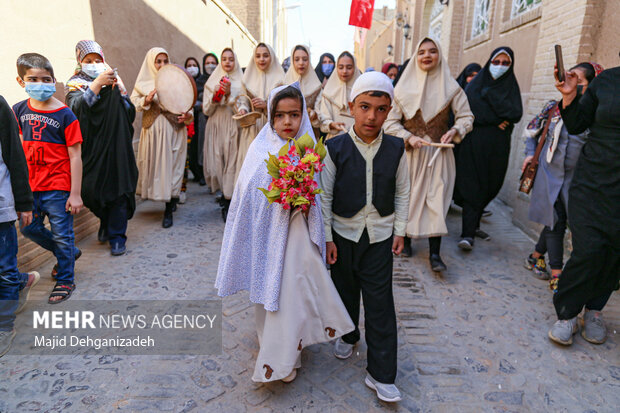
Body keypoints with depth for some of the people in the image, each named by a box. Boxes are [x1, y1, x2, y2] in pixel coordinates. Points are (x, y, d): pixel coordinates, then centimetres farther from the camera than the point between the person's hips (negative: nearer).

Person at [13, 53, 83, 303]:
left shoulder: (65, 116, -12)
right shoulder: (19, 111, 4)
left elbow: (75, 156, -12)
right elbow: (19, 147, 14)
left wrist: (76, 193, -14)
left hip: (58, 188, -6)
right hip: (30, 185, 6)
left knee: (62, 235, 4)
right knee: (29, 228, 18)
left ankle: (65, 280, 22)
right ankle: (69, 252, 40)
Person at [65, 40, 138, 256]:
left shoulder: (114, 83, 12)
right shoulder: (76, 85, 6)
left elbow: (130, 114, 4)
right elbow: (76, 108, -17)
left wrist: (120, 92, -10)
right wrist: (96, 85, -24)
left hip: (116, 146, 1)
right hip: (91, 147, 0)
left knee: (118, 187, -3)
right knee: (92, 190, 2)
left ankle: (117, 236, 8)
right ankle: (105, 222, 32)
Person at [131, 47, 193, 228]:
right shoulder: (144, 82, 8)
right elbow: (133, 103, 3)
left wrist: (188, 116, -14)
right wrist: (146, 100, -16)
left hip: (173, 131, -1)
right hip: (152, 131, 1)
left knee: (171, 166, -2)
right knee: (153, 164, 4)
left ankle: (168, 211, 6)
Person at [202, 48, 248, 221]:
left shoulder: (241, 83, 6)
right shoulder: (212, 82, 13)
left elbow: (244, 107, -4)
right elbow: (206, 110, 7)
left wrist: (230, 94, -15)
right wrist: (214, 95, -8)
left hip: (233, 129, -2)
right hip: (216, 128, 2)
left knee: (232, 162, -7)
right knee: (216, 163, -1)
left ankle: (227, 201, 1)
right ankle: (224, 194, 21)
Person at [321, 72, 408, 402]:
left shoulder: (395, 149, -5)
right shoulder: (336, 148, -11)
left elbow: (402, 192, 4)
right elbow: (325, 195, -7)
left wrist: (400, 230, 3)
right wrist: (327, 237, -7)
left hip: (380, 236, 0)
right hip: (343, 234, 0)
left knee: (380, 303, 3)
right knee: (345, 290, 18)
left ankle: (381, 374, 16)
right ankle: (347, 335, 47)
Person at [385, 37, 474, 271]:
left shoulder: (450, 87, 2)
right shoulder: (403, 87, 2)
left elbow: (466, 117, 4)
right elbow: (391, 122, -1)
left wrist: (455, 131, -16)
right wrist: (409, 138, -15)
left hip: (439, 152, 0)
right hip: (409, 151, 1)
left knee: (436, 198, -5)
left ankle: (434, 253, -1)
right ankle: (405, 239, 23)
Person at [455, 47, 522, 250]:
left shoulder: (511, 86, 12)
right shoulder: (476, 84, 5)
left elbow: (516, 114, -5)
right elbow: (470, 111, -10)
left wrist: (490, 95, -8)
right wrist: (496, 119, -10)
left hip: (498, 145, 4)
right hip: (475, 143, -3)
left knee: (491, 187, 8)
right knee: (473, 185, -9)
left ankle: (473, 224, 26)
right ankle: (468, 233, -9)